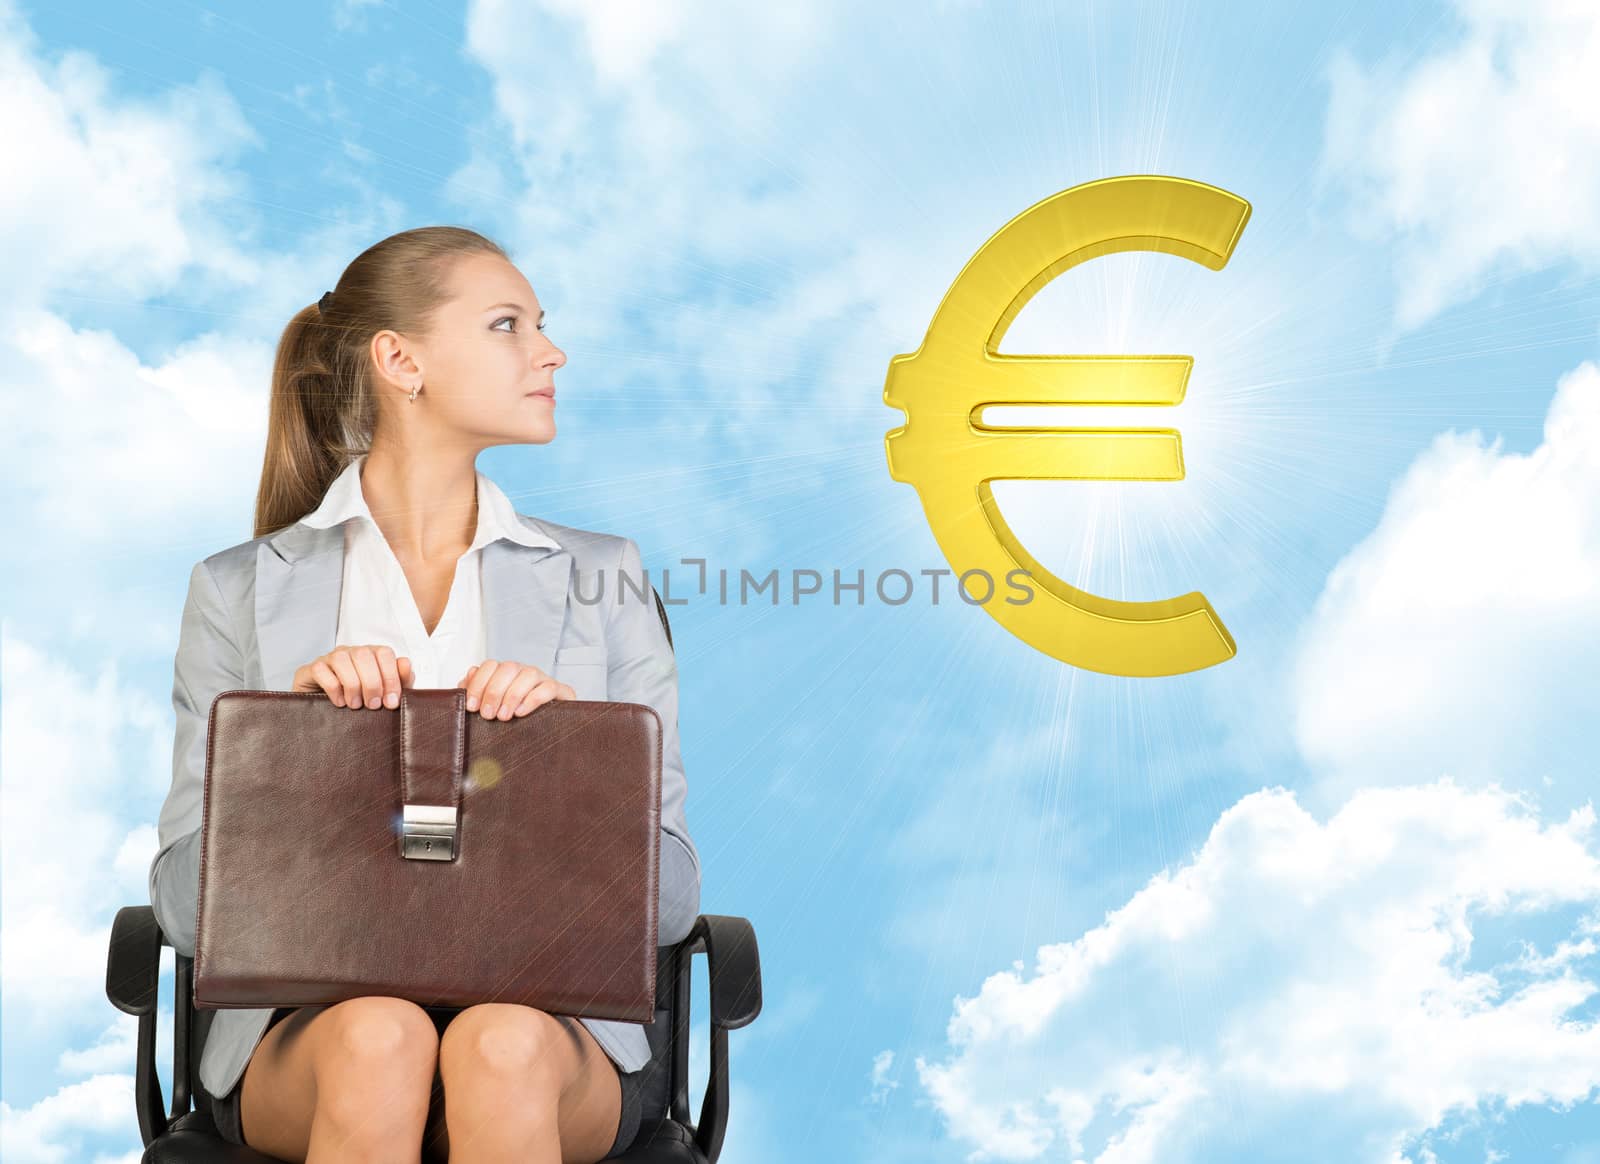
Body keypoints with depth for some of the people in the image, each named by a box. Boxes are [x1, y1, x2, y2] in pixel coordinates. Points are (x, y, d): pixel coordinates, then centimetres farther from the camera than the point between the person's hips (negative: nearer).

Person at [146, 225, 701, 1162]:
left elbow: (672, 898, 4)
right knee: (378, 1036, -34)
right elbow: (188, 908, 2)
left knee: (503, 1046, -34)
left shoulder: (602, 579, 11)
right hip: (315, 1018, 0)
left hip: (544, 1009, 1)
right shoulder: (242, 590, 8)